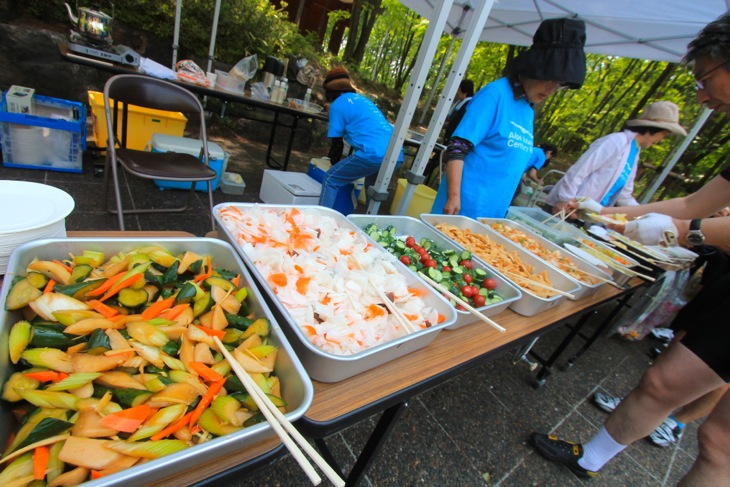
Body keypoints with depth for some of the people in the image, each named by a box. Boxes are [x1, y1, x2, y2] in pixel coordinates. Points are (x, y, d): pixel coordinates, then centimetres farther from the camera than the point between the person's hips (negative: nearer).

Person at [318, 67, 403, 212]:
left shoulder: (338, 104, 9)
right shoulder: (362, 99, 30)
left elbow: (337, 141, 10)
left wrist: (334, 163, 28)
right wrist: (349, 163, 48)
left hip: (373, 154, -8)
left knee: (330, 179, 7)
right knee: (373, 188, 32)